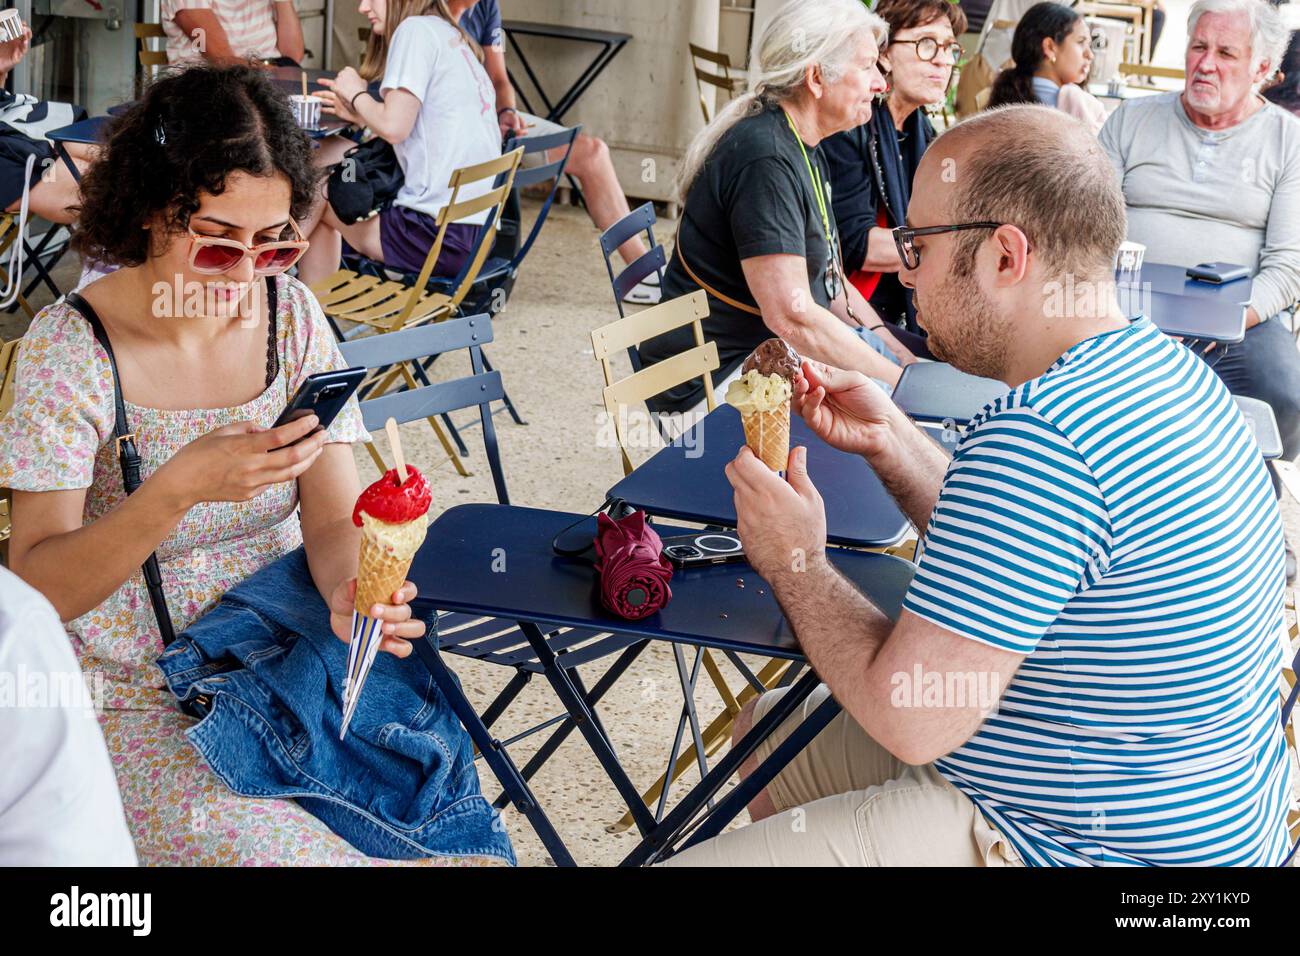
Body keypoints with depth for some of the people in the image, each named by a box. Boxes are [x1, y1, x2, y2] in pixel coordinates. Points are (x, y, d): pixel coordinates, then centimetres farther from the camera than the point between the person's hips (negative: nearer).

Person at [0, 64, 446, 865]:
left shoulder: (291, 314, -2)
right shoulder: (71, 347, -13)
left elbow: (335, 517, -3)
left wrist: (350, 590, -28)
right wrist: (177, 490, -35)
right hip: (134, 700, -3)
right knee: (240, 842, -29)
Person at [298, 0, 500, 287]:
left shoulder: (416, 28, -7)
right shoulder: (451, 36, 18)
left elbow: (394, 127, -16)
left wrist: (357, 94, 3)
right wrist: (360, 114, 17)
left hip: (439, 233, -9)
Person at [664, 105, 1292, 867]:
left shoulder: (1036, 435, -31)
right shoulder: (1164, 368, 1)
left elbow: (910, 719, -27)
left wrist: (797, 565, -11)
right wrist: (888, 441, 6)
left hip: (1068, 845, -10)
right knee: (766, 729, 23)